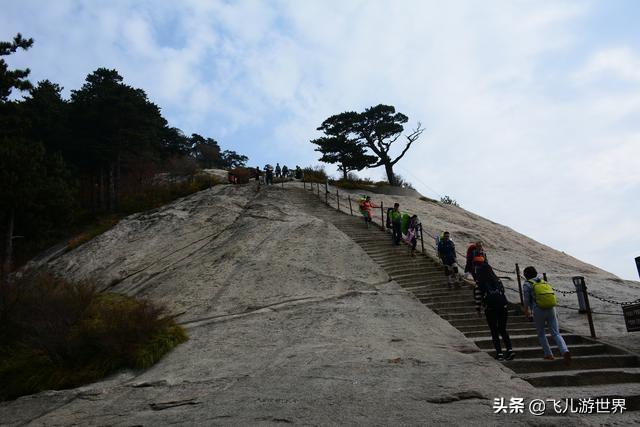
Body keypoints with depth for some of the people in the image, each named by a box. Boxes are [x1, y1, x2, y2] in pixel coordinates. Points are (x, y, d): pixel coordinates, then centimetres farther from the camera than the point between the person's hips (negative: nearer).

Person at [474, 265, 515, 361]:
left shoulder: (479, 283, -2)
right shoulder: (497, 280, 8)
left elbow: (478, 297, -3)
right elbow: (503, 291, 11)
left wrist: (478, 309, 7)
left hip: (490, 309, -3)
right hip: (503, 307, 3)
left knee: (494, 332, 9)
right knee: (503, 330, 15)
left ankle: (499, 353, 5)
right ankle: (509, 350, 0)